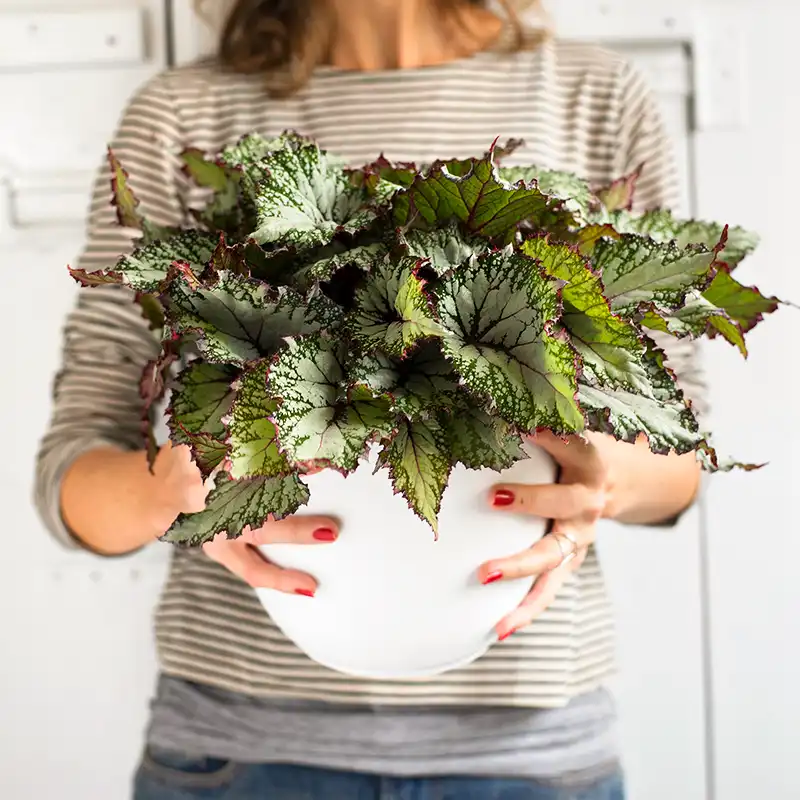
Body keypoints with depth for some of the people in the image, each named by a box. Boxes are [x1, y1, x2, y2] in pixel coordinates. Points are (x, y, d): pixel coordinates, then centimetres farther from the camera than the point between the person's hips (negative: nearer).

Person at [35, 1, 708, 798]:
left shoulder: (599, 100, 1)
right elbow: (72, 468, -2)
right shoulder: (182, 115, 0)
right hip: (240, 736, 0)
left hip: (527, 733, 1)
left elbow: (679, 451, 4)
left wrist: (615, 474, -19)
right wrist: (174, 483, -24)